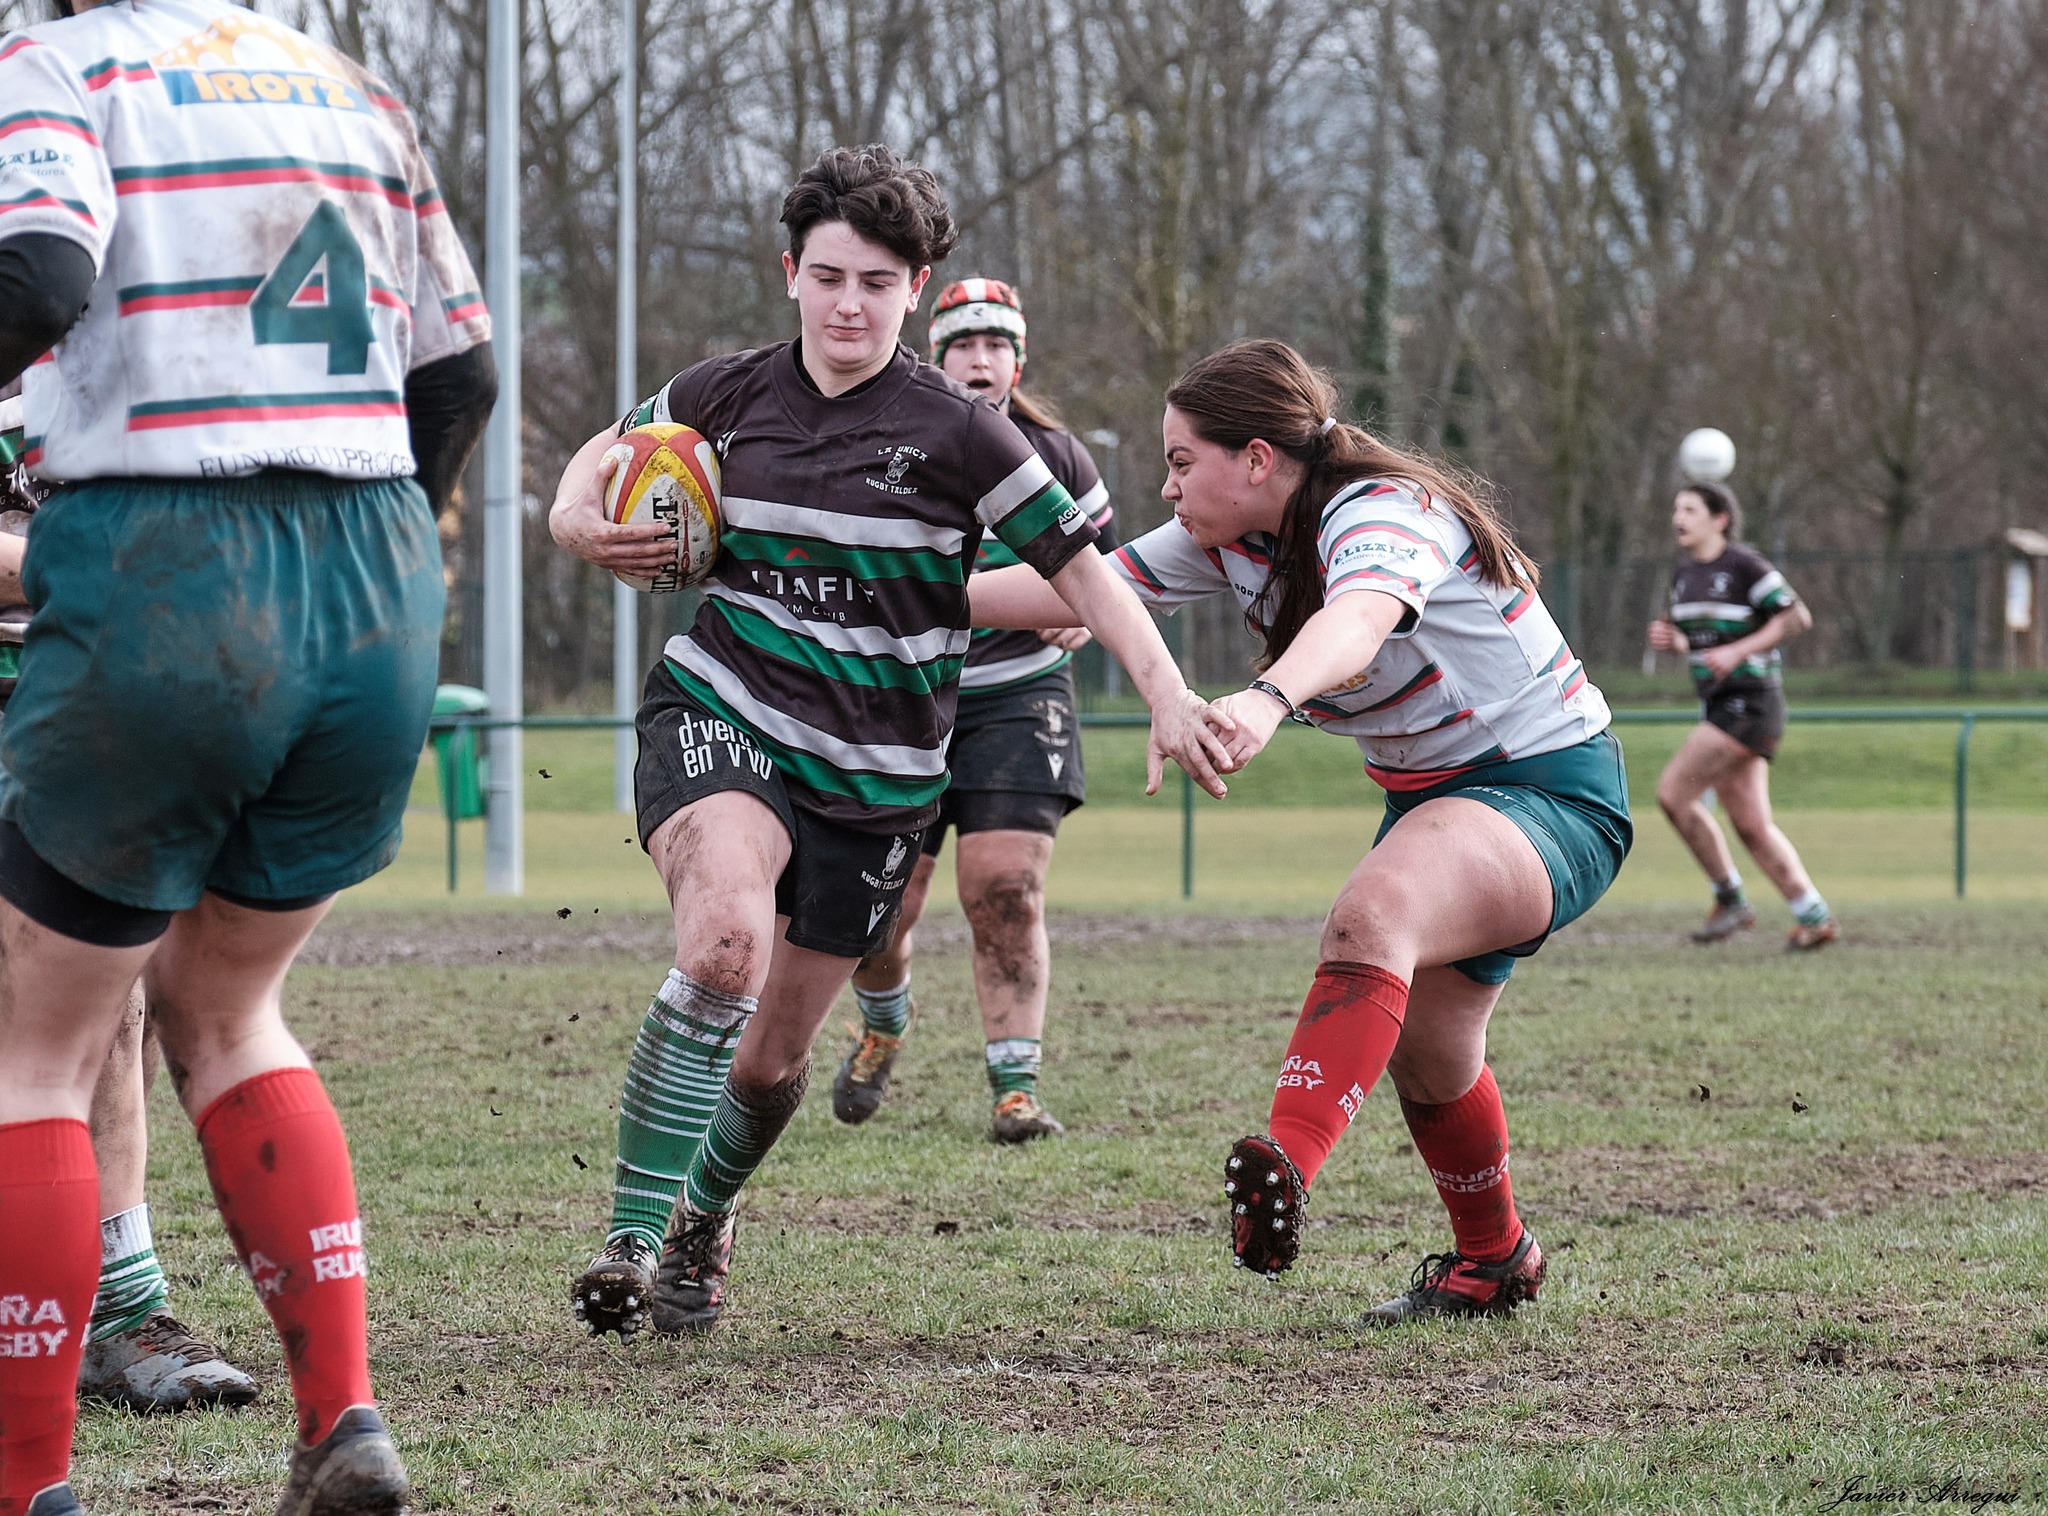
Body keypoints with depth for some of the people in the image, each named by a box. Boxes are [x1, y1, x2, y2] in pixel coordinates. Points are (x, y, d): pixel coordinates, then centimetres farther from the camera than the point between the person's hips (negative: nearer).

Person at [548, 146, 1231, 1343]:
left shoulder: (954, 429, -7)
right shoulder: (729, 394, 1)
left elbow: (1081, 568, -6)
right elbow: (603, 459, 19)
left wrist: (1169, 696, -19)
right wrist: (584, 525, -3)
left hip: (873, 776, 1)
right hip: (721, 715, 0)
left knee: (774, 1055, 7)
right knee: (729, 935, -31)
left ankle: (705, 1217, 41)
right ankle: (632, 1236, -26)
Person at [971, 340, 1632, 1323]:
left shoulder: (1384, 515, -26)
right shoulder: (1232, 541, -1)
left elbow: (1357, 621, -49)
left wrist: (1268, 699, -69)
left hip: (1551, 789, -10)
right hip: (1429, 797, 10)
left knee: (1371, 914, -36)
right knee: (1422, 1055, 15)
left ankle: (1287, 1170, -55)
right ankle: (1493, 1263, 40)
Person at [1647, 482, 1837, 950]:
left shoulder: (1743, 564, -11)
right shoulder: (1683, 572, 14)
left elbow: (1796, 616, -14)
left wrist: (1738, 651, -21)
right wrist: (1670, 639, 2)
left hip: (1749, 701, -9)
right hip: (1718, 703, 9)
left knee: (1673, 792, -14)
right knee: (1752, 826, 6)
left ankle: (1731, 900, -2)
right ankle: (1814, 918, 12)